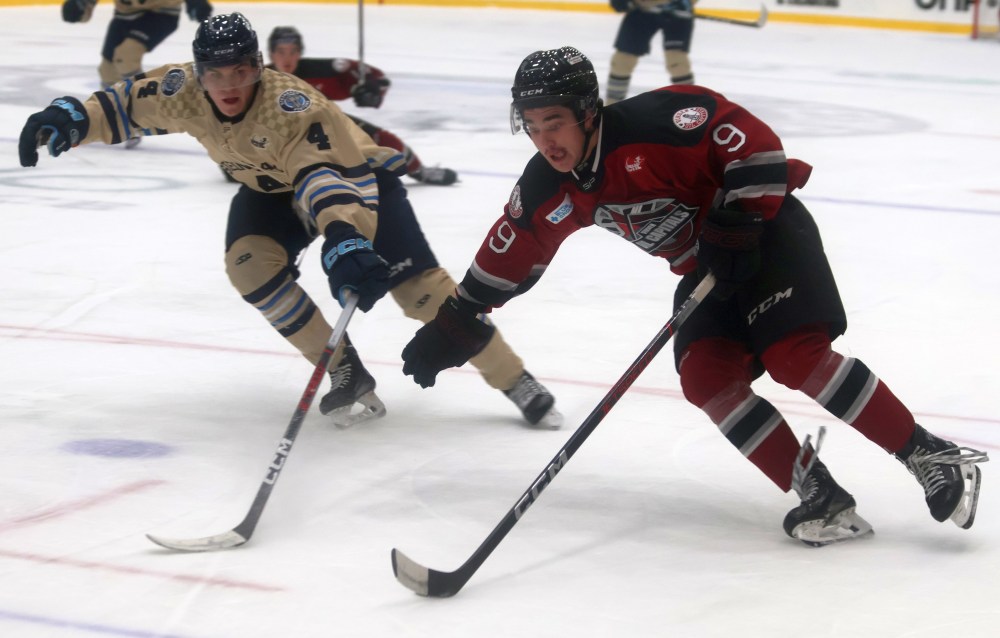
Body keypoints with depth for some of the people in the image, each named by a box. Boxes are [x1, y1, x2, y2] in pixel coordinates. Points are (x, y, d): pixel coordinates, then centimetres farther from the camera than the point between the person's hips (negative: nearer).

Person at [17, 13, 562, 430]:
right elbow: (125, 104, -8)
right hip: (272, 187, 6)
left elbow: (328, 179, -53)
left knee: (416, 282, -17)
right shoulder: (184, 92, -23)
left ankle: (518, 383, -6)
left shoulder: (291, 106, -40)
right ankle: (346, 374, -10)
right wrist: (68, 119, -28)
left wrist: (345, 242, -71)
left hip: (354, 171, -6)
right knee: (249, 263, -22)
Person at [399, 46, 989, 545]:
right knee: (704, 374, -15)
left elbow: (752, 141, -25)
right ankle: (820, 495, -14)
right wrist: (455, 324, 14)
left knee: (795, 356, -24)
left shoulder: (651, 123, -27)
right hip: (707, 269, 7)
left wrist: (735, 225, -27)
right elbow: (510, 251, 11)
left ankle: (930, 455, -15)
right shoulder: (549, 189, -3)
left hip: (765, 229, -7)